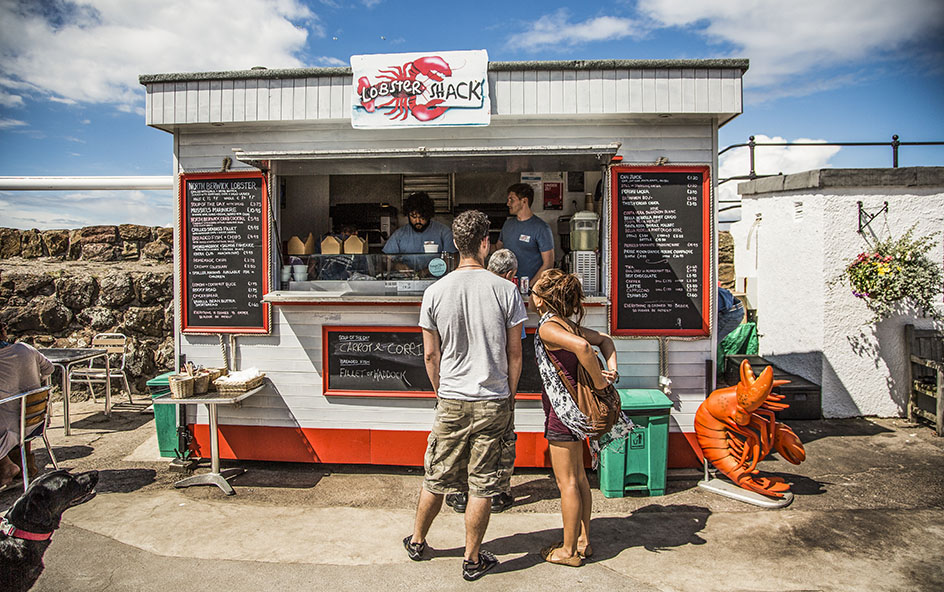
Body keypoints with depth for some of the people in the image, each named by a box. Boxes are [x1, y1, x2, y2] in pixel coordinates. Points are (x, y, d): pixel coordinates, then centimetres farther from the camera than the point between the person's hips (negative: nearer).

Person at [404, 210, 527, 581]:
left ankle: (417, 541, 37)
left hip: (451, 402, 2)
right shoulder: (506, 290, -8)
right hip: (494, 403, -1)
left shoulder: (435, 292, -4)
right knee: (482, 485, 10)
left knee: (436, 478, 17)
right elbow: (514, 352, -3)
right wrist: (509, 396, 10)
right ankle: (472, 560, 25)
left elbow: (430, 354, 1)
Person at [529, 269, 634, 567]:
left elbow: (581, 346, -37)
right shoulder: (567, 324, 9)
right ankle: (583, 541, 30)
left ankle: (568, 551, 17)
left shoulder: (547, 327, -19)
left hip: (563, 411, -9)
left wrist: (598, 380, -25)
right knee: (578, 477, 17)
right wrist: (612, 370, 4)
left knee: (566, 482, 3)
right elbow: (605, 339, 18)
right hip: (574, 408, 9)